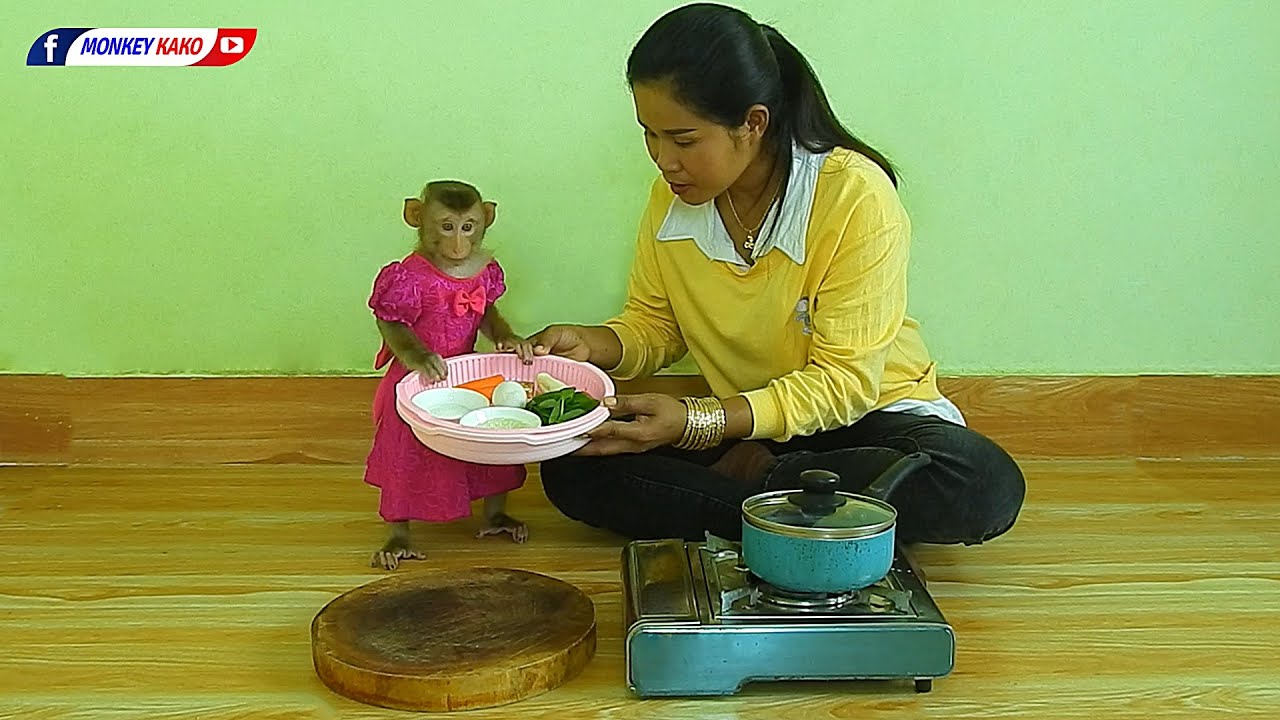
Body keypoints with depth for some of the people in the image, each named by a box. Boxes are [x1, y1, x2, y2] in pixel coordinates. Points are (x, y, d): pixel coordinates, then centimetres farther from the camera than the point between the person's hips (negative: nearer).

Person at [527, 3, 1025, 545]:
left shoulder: (856, 197, -21)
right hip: (740, 427, 4)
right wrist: (593, 345, -17)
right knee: (572, 469, -16)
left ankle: (751, 479, -16)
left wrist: (694, 421, -32)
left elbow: (843, 382, -21)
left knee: (983, 486, -35)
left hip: (868, 415, -3)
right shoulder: (672, 197, -5)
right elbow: (652, 326, 7)